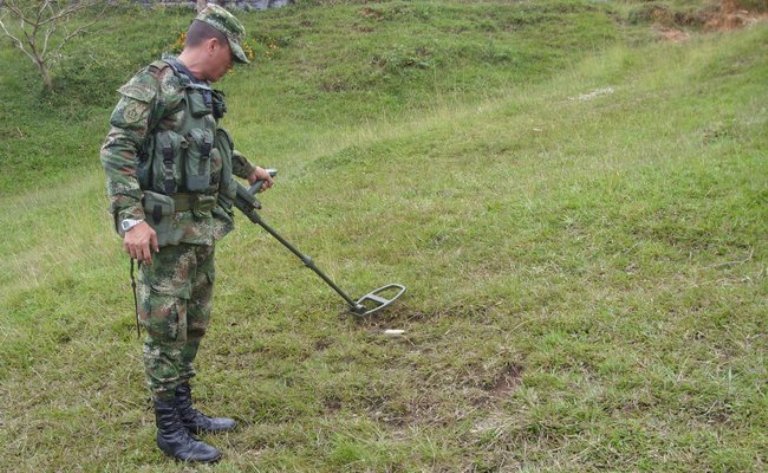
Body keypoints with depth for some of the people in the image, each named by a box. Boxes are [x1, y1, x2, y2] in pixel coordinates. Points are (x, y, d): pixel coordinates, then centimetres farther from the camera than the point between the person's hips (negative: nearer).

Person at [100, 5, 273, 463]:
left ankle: (185, 410, 27)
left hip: (203, 228, 9)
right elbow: (117, 149, -16)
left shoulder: (203, 95, 16)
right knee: (166, 329, -2)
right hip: (167, 230, -9)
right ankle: (169, 430, 8)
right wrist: (131, 217, -24)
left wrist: (249, 170, 51)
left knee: (194, 325, 15)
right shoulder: (153, 83, -10)